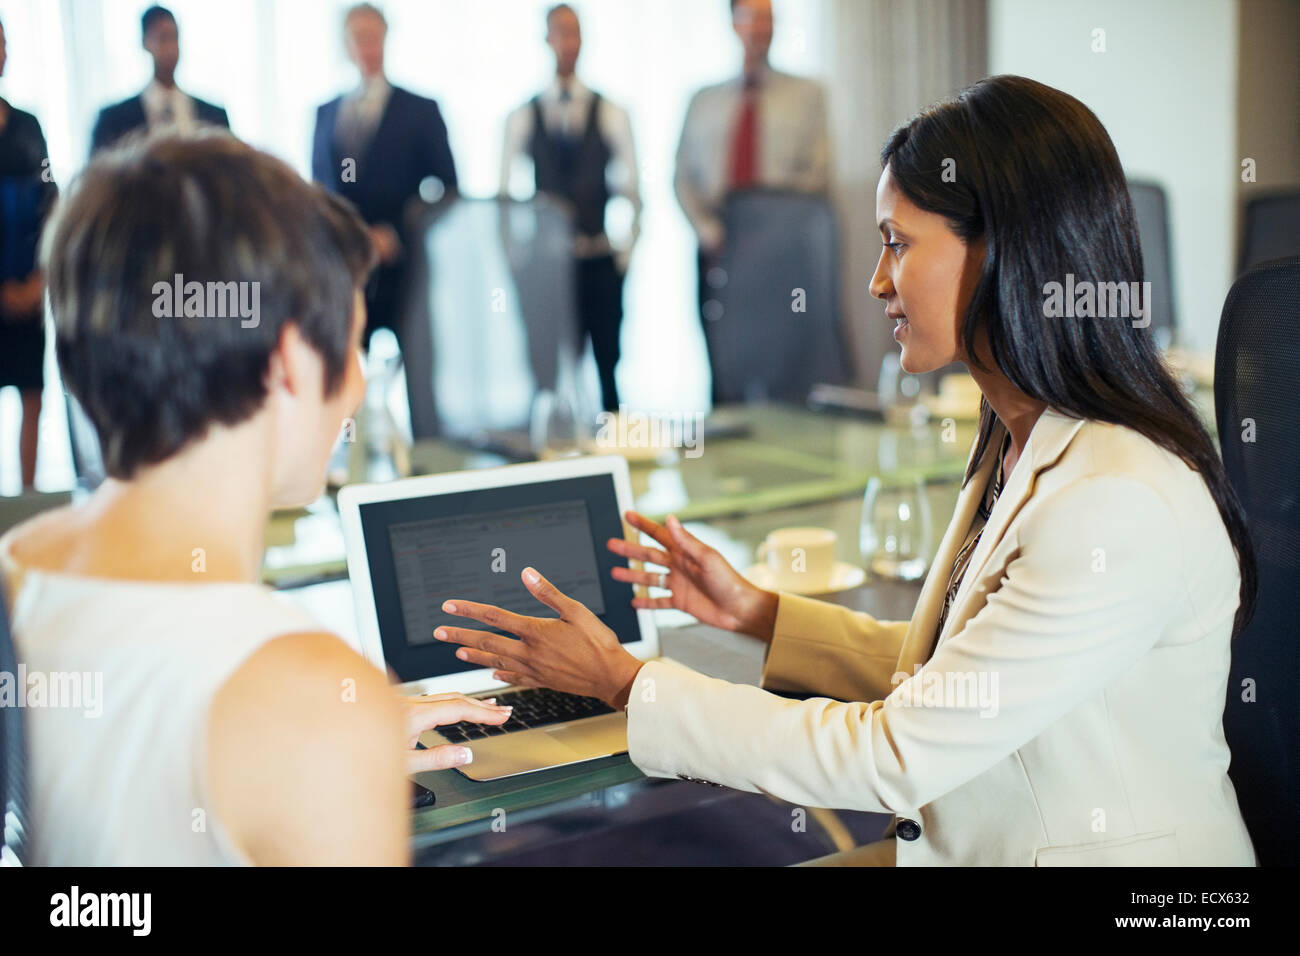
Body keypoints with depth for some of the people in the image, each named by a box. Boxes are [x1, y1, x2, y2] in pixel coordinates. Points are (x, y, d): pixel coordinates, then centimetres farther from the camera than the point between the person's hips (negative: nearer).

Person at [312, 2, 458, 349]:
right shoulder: (325, 113, 14)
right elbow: (318, 184, 19)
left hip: (401, 268, -3)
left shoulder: (420, 110, 3)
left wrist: (396, 235, -9)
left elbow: (447, 190, 0)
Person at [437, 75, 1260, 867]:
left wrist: (626, 682, -18)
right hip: (969, 842, 8)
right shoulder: (1021, 443, 3)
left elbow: (895, 759, -23)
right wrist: (758, 611, 6)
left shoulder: (1122, 505, -26)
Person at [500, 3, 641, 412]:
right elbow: (504, 190, 6)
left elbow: (631, 191, 4)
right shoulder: (522, 117, 5)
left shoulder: (610, 115, 4)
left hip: (600, 261, 0)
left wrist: (624, 254, -3)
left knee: (607, 365, 2)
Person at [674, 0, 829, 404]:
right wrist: (708, 231, -3)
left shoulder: (806, 94, 11)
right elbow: (683, 178, 12)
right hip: (719, 249, 2)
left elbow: (818, 174, 0)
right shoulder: (704, 101, 17)